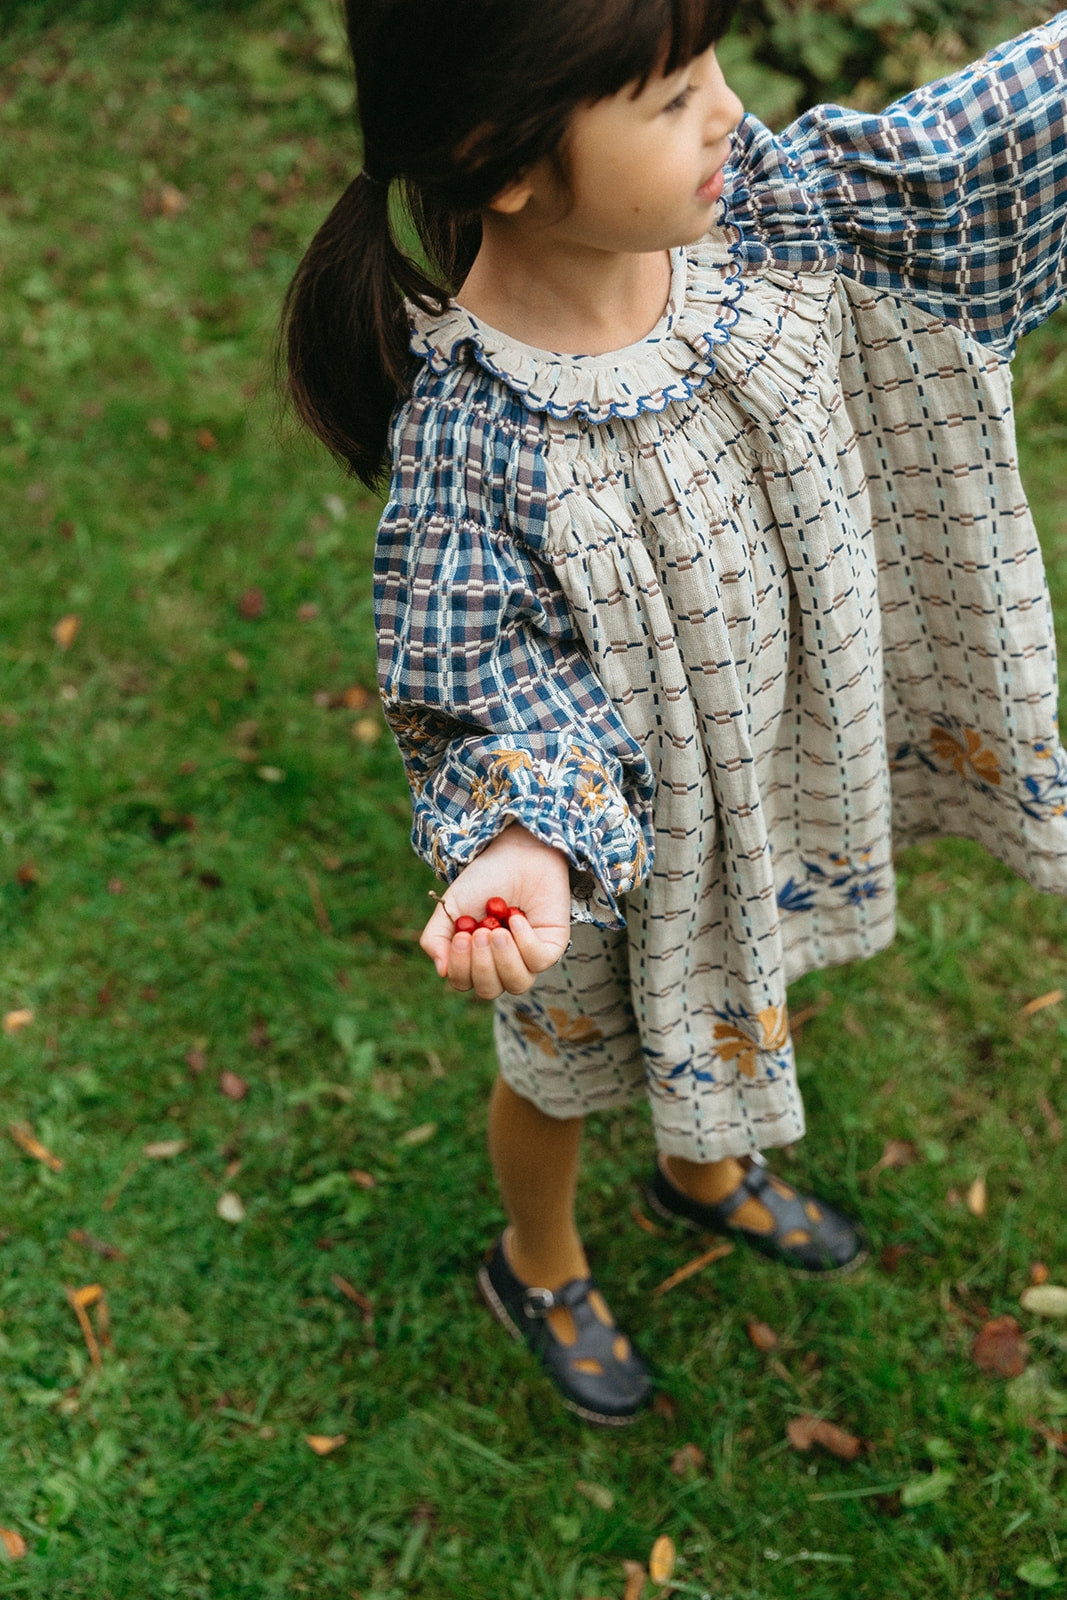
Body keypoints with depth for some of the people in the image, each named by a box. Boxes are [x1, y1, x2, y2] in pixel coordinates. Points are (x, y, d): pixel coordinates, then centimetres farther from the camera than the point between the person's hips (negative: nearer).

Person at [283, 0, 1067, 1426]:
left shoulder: (763, 214, -19)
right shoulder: (472, 442, -35)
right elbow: (497, 696, -26)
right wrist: (523, 846, -45)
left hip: (772, 773, 6)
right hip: (617, 835, -5)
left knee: (740, 991, 33)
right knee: (568, 1069, 24)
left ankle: (707, 1173, 68)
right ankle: (538, 1270, 58)